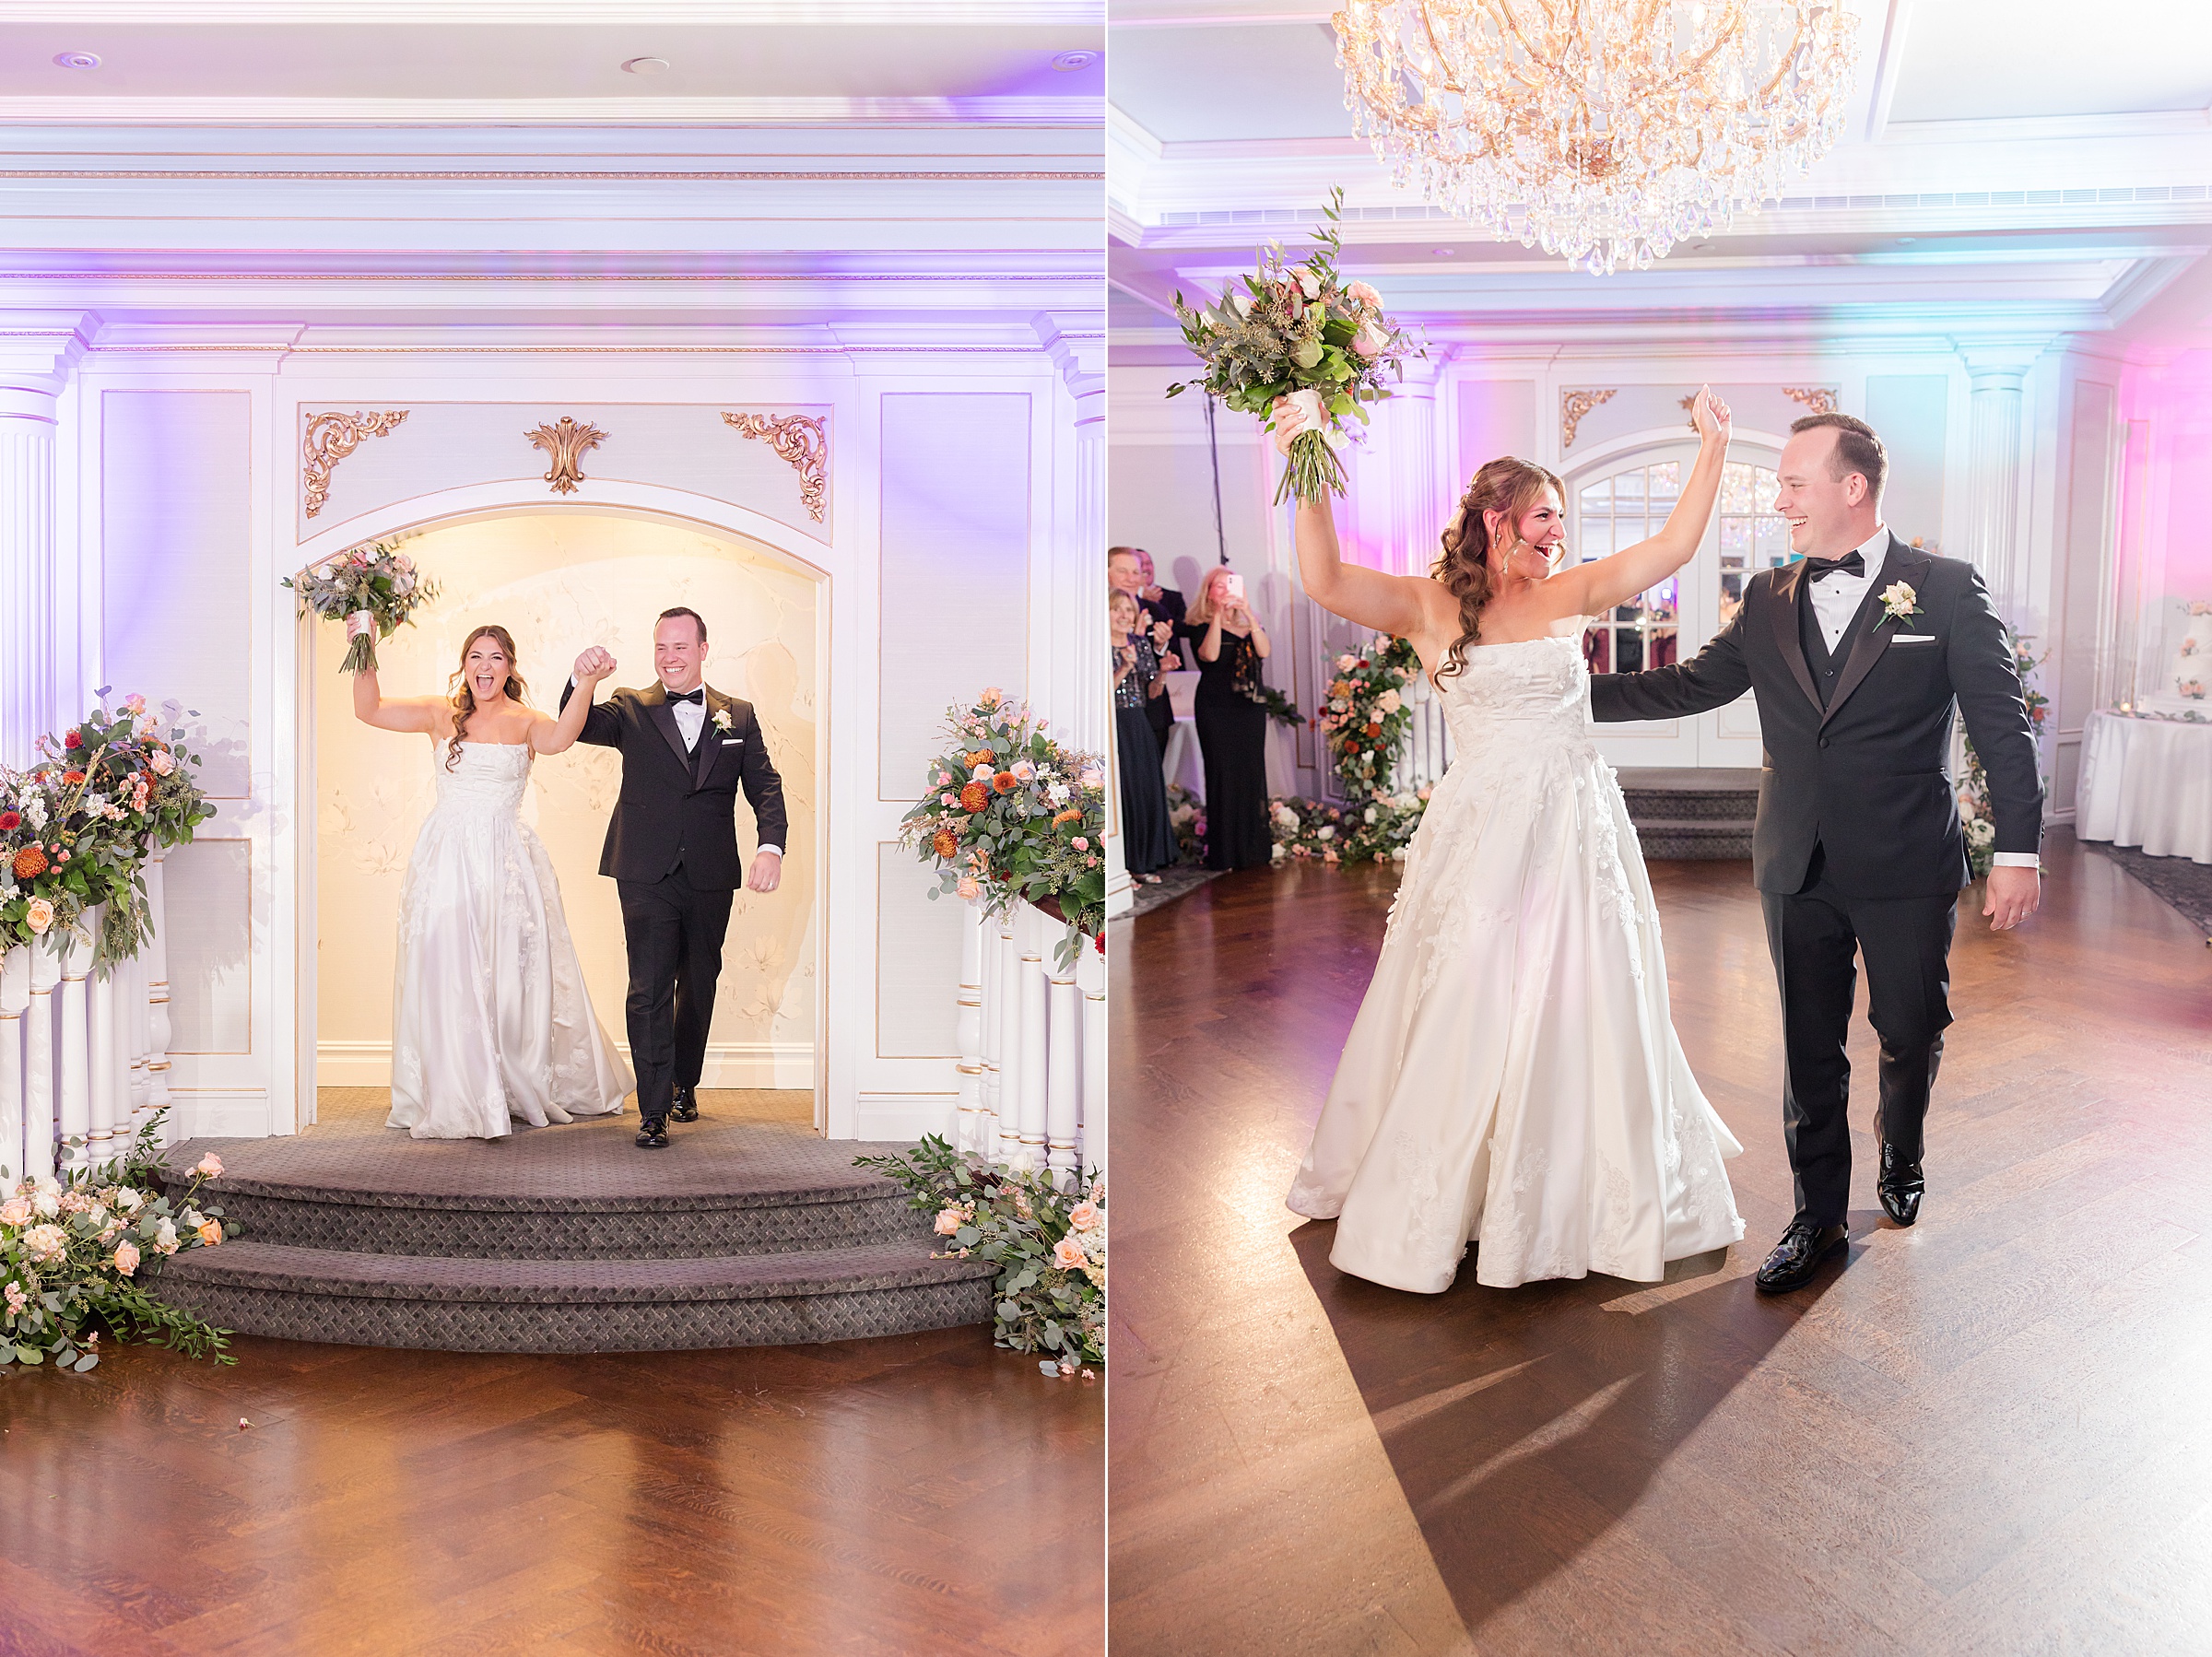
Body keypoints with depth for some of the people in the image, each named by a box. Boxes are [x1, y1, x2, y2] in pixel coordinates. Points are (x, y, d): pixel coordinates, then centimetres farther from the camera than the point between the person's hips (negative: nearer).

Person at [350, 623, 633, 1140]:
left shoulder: (525, 722, 3)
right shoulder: (441, 715, 6)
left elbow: (558, 738, -20)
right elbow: (369, 710, -2)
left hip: (507, 862, 0)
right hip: (448, 859, 0)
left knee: (514, 977, 6)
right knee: (448, 975, 0)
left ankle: (524, 1090, 24)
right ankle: (454, 1101, 10)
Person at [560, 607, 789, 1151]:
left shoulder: (738, 716, 8)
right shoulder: (631, 709, 4)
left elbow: (764, 786, 3)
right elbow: (576, 728, -10)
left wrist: (771, 846, -13)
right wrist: (581, 682, -30)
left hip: (711, 878, 2)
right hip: (648, 876, -2)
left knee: (698, 987, 16)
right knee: (649, 991, -6)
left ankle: (684, 1085, 35)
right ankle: (653, 1110, -1)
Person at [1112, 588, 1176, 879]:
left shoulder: (1141, 643, 11)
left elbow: (1153, 693, 10)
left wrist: (1162, 672, -8)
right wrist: (1125, 667, -22)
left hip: (1139, 727, 6)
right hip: (1112, 727, -6)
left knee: (1147, 789, 7)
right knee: (1119, 792, -6)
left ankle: (1141, 863, 18)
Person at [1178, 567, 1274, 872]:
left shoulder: (1248, 625, 14)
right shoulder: (1200, 626, 1)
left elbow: (1264, 651, -5)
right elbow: (1210, 654, -18)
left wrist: (1248, 613, -13)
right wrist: (1218, 614, -19)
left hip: (1251, 706, 4)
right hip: (1216, 707, -4)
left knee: (1252, 773, 4)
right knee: (1223, 774, -6)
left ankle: (1254, 847, 10)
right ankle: (1224, 850, -4)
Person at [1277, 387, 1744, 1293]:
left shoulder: (1569, 595, 6)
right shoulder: (1428, 607, -5)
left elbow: (1674, 545, 5)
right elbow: (1325, 581, -19)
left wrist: (1713, 443, 1)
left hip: (1578, 829, 4)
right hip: (1482, 834, -3)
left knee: (1588, 1010, 12)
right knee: (1467, 1016, 3)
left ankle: (1602, 1185, 32)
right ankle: (1437, 1193, 21)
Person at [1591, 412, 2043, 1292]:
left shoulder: (1947, 590, -4)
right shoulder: (1769, 600, 7)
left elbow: (2001, 725, -5)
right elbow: (1690, 684, 9)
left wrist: (2018, 852, -10)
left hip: (1909, 867, -3)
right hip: (1798, 870, 3)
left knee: (1911, 1031, 13)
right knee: (1810, 1049, 8)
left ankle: (1900, 1158, 43)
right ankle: (1818, 1216, 21)